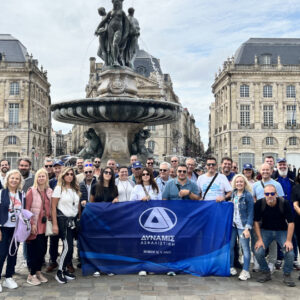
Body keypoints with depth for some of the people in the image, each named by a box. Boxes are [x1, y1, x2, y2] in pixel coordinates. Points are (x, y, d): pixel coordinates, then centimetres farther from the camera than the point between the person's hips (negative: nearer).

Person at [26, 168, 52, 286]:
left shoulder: (49, 191, 9)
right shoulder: (31, 191, -7)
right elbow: (27, 209, -9)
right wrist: (31, 224, -14)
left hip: (45, 225, 5)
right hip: (35, 225, -5)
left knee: (43, 249, 9)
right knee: (35, 249, -3)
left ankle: (38, 272, 24)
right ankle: (31, 275, 10)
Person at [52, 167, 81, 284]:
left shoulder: (75, 189, 12)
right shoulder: (59, 188, -5)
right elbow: (53, 207, -8)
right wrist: (55, 224, -12)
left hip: (73, 220, 6)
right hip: (63, 220, -6)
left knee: (69, 246, 6)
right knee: (68, 247, -10)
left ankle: (64, 269, 20)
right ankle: (59, 272, 4)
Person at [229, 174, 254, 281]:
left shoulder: (248, 196, -7)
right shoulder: (233, 194, 7)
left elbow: (250, 213, -8)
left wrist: (247, 228, -14)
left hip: (243, 225, -5)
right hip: (232, 224, 5)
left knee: (245, 248, -1)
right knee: (230, 246, 7)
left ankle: (245, 271, 8)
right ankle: (231, 267, 21)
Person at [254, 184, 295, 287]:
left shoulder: (284, 204, -19)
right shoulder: (259, 204, -15)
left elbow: (291, 223, -12)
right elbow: (256, 222, -6)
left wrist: (288, 240, -16)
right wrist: (260, 239, -10)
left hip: (282, 231, -1)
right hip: (265, 230, 1)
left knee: (290, 253, -19)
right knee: (258, 252, -17)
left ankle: (287, 275, 8)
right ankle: (266, 273, 10)